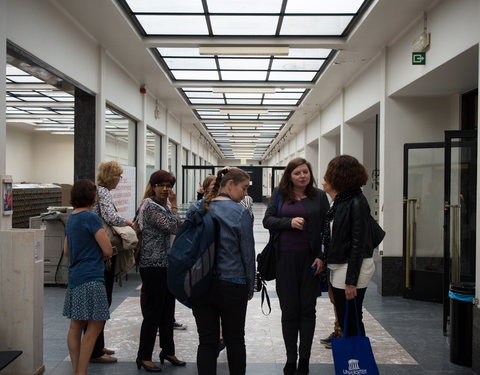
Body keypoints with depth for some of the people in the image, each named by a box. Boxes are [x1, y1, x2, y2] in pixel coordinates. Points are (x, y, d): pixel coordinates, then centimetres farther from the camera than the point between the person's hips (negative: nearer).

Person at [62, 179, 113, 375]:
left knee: (76, 326, 13)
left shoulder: (71, 218, 12)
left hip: (74, 277, 9)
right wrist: (102, 255, 8)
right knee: (94, 327, -4)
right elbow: (108, 251, -12)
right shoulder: (91, 218, -13)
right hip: (91, 279, -9)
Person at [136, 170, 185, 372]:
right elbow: (174, 227, -18)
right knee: (153, 312, -2)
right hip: (153, 265, -9)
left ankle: (168, 351, 27)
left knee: (168, 310, 15)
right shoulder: (150, 206, -14)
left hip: (167, 263, 9)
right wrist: (173, 206, -9)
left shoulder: (162, 205, 14)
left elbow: (175, 229, 15)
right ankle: (144, 357, 10)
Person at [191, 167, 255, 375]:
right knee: (235, 340, 13)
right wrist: (250, 288, 5)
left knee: (207, 341, 9)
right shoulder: (240, 213, -10)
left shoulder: (198, 209, 3)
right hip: (232, 285, -3)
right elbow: (248, 254, -7)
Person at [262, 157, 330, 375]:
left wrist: (322, 257, -6)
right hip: (285, 259, 0)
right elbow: (267, 220, 1)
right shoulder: (279, 194, 5)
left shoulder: (319, 196, 3)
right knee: (289, 310, 6)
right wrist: (289, 222, -15)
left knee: (307, 309, 7)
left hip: (310, 259, 0)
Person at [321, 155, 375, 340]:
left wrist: (351, 281, -20)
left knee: (351, 324, 1)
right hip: (339, 267, 9)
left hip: (351, 267, -9)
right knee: (344, 321, 18)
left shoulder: (356, 203, -17)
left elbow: (358, 243, -19)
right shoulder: (341, 200, 10)